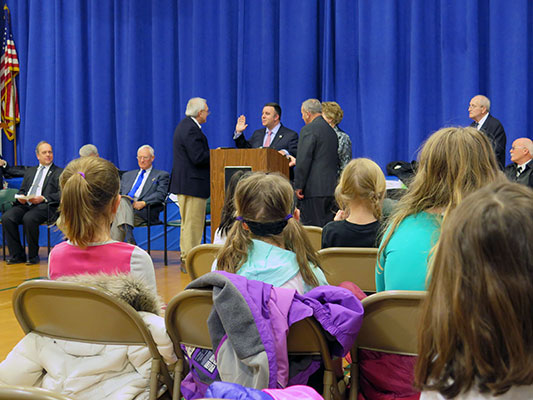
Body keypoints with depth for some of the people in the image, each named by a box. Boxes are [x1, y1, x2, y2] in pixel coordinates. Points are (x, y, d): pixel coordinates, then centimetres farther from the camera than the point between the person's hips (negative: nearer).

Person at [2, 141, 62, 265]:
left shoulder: (59, 173, 12)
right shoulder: (30, 171, 28)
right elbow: (22, 190, 25)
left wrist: (43, 198, -17)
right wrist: (20, 197, 0)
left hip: (44, 206, -5)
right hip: (25, 204, 5)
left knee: (29, 218, -35)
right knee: (6, 217, -22)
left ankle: (33, 256, -20)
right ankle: (17, 255, -14)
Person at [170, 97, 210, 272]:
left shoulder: (186, 125, 17)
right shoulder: (191, 129, -17)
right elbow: (198, 158, -23)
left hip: (185, 182, 11)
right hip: (192, 183, -11)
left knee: (188, 223, 15)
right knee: (193, 224, -6)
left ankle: (185, 258, 21)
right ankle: (190, 262, -3)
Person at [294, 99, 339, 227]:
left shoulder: (308, 130, -9)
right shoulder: (331, 130, 15)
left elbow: (303, 160, -15)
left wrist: (298, 186, -10)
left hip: (314, 189, -8)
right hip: (331, 188, 8)